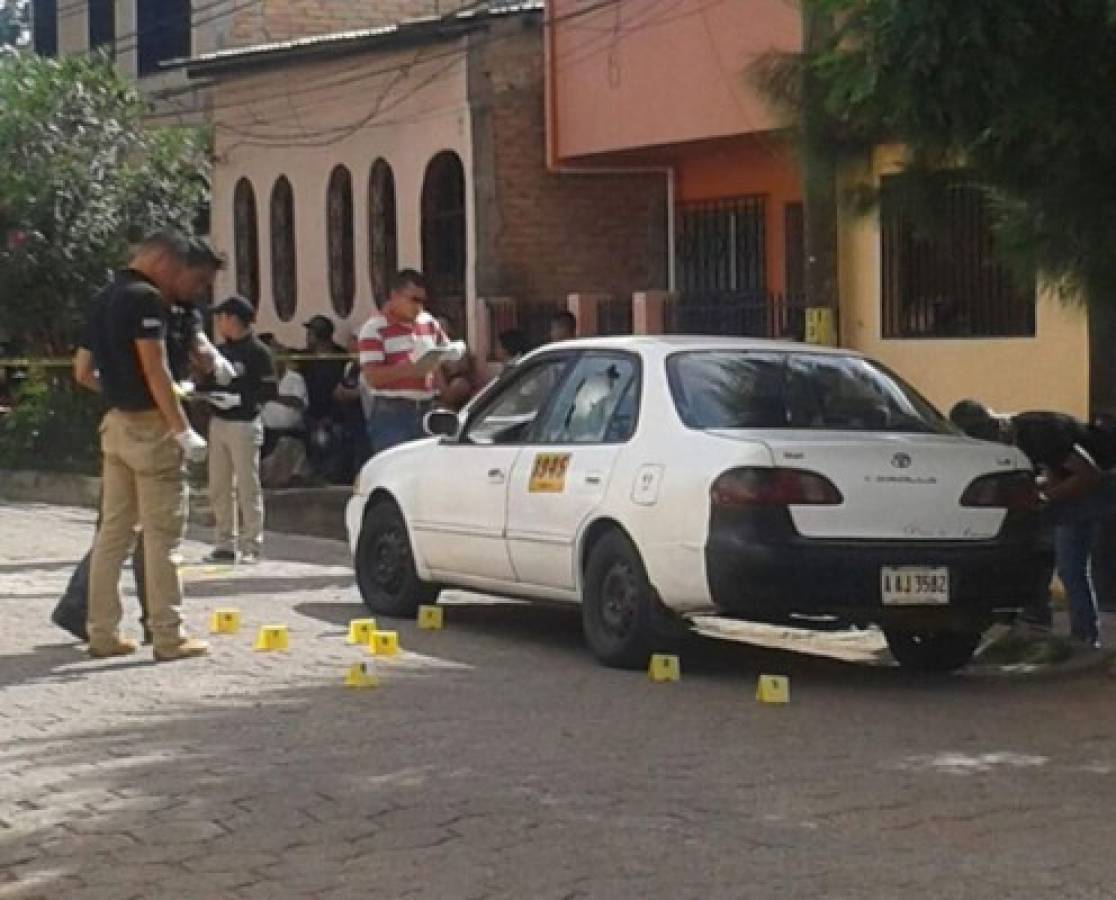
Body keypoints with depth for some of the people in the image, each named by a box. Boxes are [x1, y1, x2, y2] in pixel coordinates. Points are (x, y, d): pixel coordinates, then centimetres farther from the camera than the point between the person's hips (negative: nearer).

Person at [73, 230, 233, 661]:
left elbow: (83, 372, 18)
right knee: (162, 535, -4)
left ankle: (102, 633, 13)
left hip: (116, 424, 9)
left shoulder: (103, 302, 15)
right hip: (150, 426, -9)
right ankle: (168, 637, -1)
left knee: (114, 530, 11)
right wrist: (183, 430, -20)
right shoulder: (147, 298, -13)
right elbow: (155, 370, -20)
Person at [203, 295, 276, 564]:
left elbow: (269, 390, -12)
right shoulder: (222, 350, 14)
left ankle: (251, 546, -1)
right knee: (218, 488, 9)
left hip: (244, 424, -8)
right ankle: (225, 544, 16)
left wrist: (239, 399, -20)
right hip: (218, 422, 8)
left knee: (248, 487, -5)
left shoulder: (257, 351, -8)